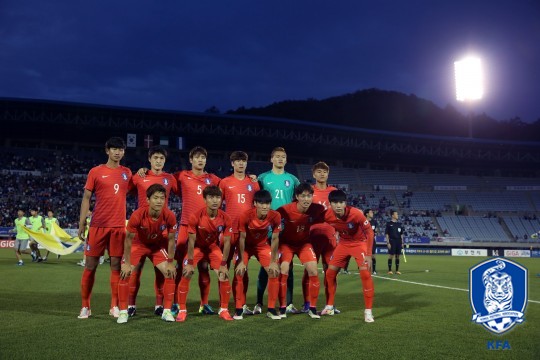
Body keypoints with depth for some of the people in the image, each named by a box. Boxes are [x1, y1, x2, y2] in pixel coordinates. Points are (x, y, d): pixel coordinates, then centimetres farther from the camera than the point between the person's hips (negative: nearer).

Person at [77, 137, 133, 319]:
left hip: (119, 226, 2)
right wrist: (82, 223, -5)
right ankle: (85, 306, 13)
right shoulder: (95, 172, 0)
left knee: (116, 265, 4)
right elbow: (86, 198, 1)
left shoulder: (127, 173, 10)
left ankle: (114, 306, 12)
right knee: (90, 265, 2)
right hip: (98, 225, -2)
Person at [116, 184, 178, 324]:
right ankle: (123, 311, 0)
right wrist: (127, 263, -17)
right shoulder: (137, 215, -34)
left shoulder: (169, 216, -28)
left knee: (170, 273, -8)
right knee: (125, 273, -15)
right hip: (139, 244, -2)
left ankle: (167, 311, 5)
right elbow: (128, 239, -20)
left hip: (158, 245, 2)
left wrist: (170, 263, -8)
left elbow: (171, 239, -12)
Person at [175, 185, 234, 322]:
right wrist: (190, 263, -20)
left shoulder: (225, 218, -23)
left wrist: (223, 264, -15)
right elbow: (191, 241, -21)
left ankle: (223, 310, 9)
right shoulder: (196, 216, -29)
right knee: (186, 274, -15)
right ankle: (182, 310, 0)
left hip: (213, 247, 2)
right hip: (197, 247, -2)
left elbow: (227, 242, -14)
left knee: (224, 276, -8)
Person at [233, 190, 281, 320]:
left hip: (263, 245, 2)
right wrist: (242, 261, -18)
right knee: (239, 273, -14)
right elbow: (242, 238, -20)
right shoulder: (245, 216, -32)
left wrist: (273, 261, -10)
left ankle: (271, 309, 5)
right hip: (246, 246, -2)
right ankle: (239, 309, 0)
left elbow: (275, 239, -13)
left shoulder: (275, 216, -26)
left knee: (274, 272, -8)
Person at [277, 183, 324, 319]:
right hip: (286, 242, -2)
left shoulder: (317, 209, -20)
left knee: (313, 271, -10)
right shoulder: (285, 210, -28)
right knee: (283, 271, -17)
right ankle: (282, 308, -1)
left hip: (304, 243, 2)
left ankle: (312, 308, 6)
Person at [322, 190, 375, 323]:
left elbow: (369, 232, -21)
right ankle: (329, 307, 19)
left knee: (365, 273, -19)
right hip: (343, 243, 4)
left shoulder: (356, 214, -33)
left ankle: (368, 311, -7)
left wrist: (368, 255, -22)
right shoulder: (327, 215, -21)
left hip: (360, 242, -4)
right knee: (330, 272, 2)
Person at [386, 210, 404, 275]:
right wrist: (388, 242, -12)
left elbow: (401, 234, 16)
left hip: (398, 242, 5)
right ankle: (389, 270, 2)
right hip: (392, 241, -5)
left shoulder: (399, 224, 12)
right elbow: (386, 234, -5)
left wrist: (402, 242, 11)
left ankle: (397, 270, 13)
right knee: (391, 255, -4)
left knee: (397, 256, 7)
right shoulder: (389, 224, -3)